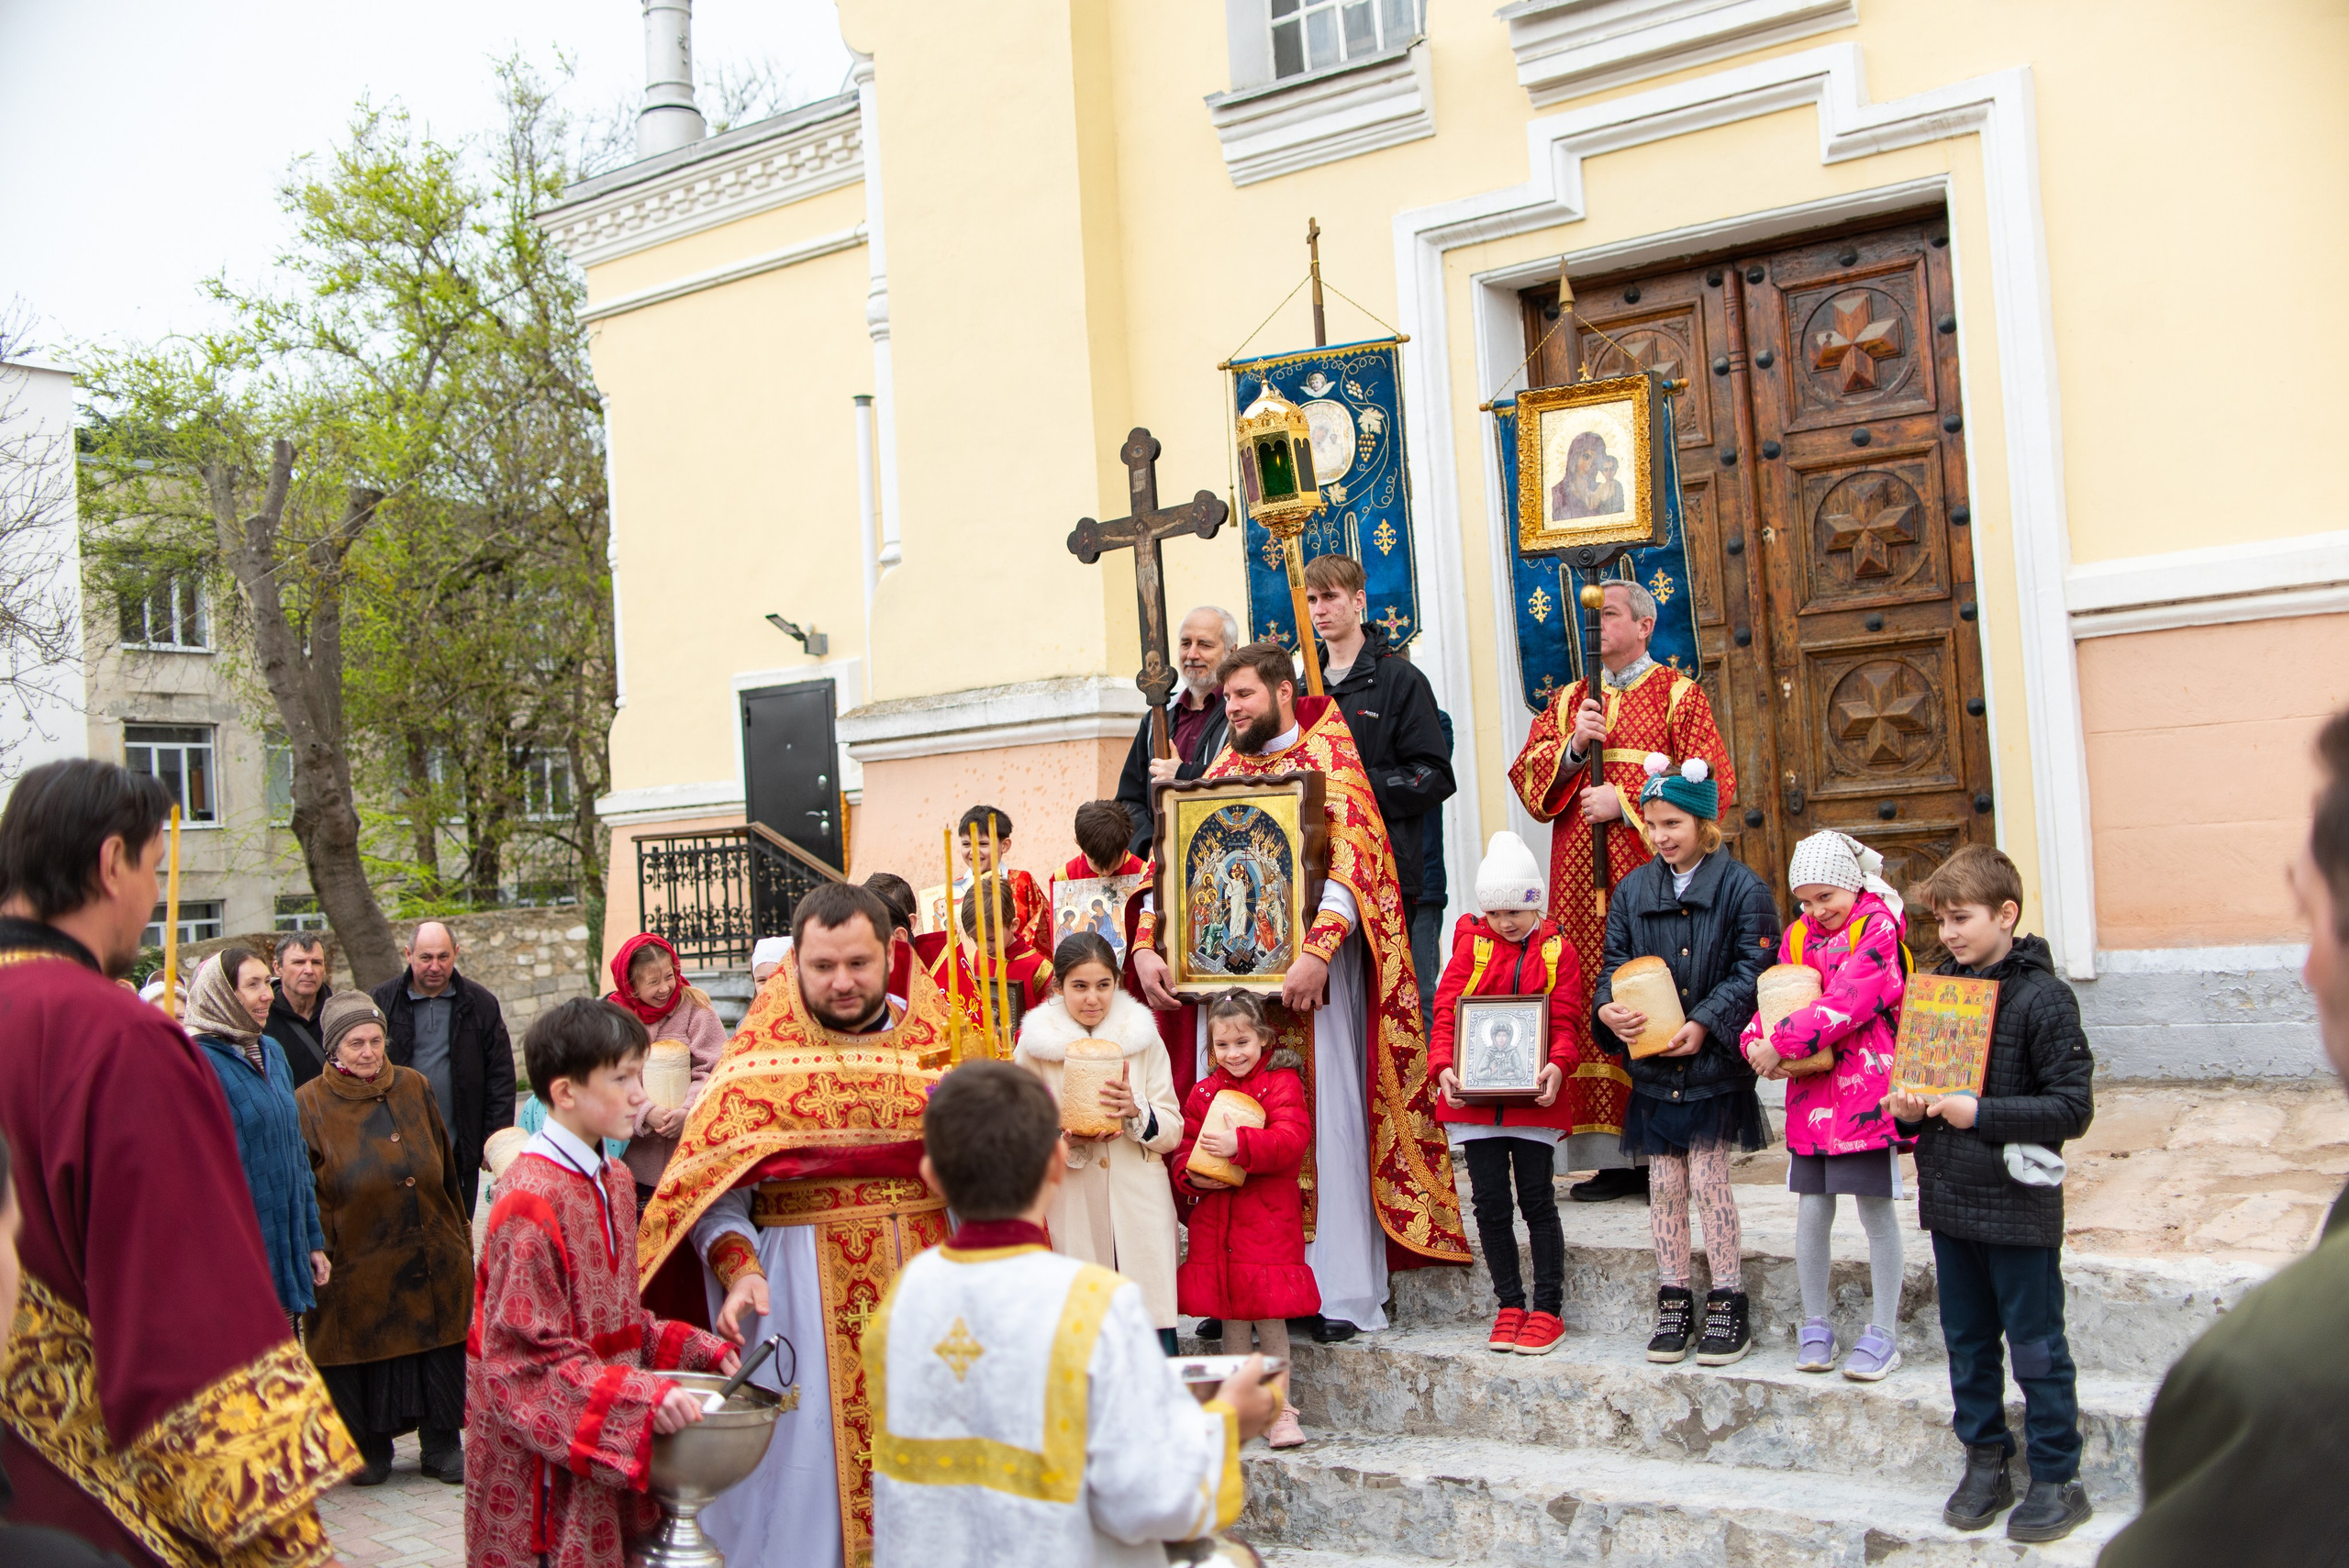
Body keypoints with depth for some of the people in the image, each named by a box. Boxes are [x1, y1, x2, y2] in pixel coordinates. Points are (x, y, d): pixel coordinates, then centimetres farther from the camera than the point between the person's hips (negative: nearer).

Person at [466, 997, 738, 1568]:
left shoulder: (614, 1182, 9)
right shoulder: (530, 1201, -20)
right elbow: (530, 1358, -21)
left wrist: (700, 1349, 3)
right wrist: (641, 1397, -28)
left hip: (609, 1448, 8)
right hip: (547, 1469, -8)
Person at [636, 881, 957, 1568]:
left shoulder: (939, 1039, 5)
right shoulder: (762, 1053, 0)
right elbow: (714, 1193, -3)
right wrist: (739, 1271, -18)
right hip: (805, 1298, -2)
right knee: (809, 1477, 3)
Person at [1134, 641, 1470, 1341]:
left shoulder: (1329, 757, 1)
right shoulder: (1223, 771, 17)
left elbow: (1354, 858, -13)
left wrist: (1317, 952, -25)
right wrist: (1146, 947, -4)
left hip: (1310, 965, -5)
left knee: (1325, 1117, -5)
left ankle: (1340, 1291, 2)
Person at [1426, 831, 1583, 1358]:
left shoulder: (1558, 952, 3)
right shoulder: (1472, 945, 6)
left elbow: (1565, 1021, -2)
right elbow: (1447, 1010, 1)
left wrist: (1556, 1065, -21)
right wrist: (1444, 1066, -14)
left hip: (1532, 1098, -2)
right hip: (1474, 1097, 2)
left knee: (1537, 1201, 2)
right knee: (1490, 1204, 6)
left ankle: (1548, 1310, 13)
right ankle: (1509, 1305, 19)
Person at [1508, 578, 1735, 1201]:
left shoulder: (1677, 695, 6)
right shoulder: (1569, 701, 20)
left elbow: (1712, 783, -4)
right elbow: (1526, 777, 11)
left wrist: (1626, 802, -9)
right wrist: (1572, 746, -6)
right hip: (1581, 882, 4)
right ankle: (1613, 1156, 3)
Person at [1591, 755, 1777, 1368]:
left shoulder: (1740, 886, -5)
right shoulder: (1633, 891, 9)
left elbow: (1752, 970, -9)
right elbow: (1615, 963, 8)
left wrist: (1706, 1023, -19)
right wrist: (1608, 1008, -13)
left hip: (1714, 1063, -4)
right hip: (1652, 1064, 4)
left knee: (1708, 1179, -2)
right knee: (1666, 1184, 9)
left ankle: (1728, 1303, 12)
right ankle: (1674, 1303, 19)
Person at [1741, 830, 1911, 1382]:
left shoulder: (1878, 927, -9)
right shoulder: (1798, 935, 11)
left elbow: (1847, 1001, -19)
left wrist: (1783, 1043, -20)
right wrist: (1756, 1040, -10)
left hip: (1867, 1088, -5)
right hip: (1810, 1092, 5)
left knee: (1875, 1208, 3)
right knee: (1812, 1209, 8)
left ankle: (1883, 1332, 15)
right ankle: (1815, 1324, 22)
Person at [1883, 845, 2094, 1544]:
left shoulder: (2042, 996, -14)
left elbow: (2072, 1107, -17)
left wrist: (1981, 1114, -23)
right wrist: (1907, 1107, -3)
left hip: (2019, 1205, -6)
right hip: (1948, 1198, 6)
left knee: (2036, 1349, 5)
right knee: (1967, 1342, 17)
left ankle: (2057, 1480, 19)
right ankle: (1985, 1462, 31)